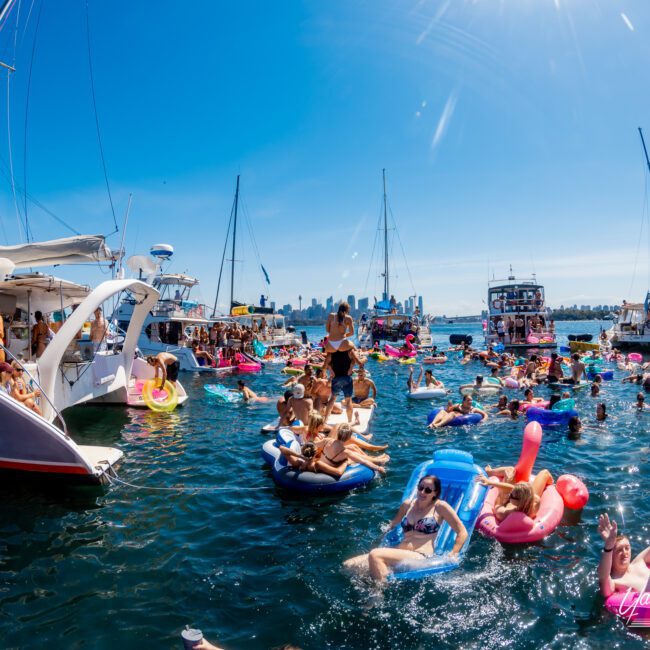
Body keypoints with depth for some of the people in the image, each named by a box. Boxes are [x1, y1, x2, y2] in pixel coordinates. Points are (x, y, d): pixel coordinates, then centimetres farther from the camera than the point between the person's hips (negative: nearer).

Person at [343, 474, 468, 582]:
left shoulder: (440, 506, 3)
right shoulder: (407, 505, 17)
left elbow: (462, 532, 3)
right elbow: (392, 524, 33)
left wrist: (452, 555, -9)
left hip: (421, 557, -5)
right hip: (398, 552, 6)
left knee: (375, 556, -31)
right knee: (349, 565, -15)